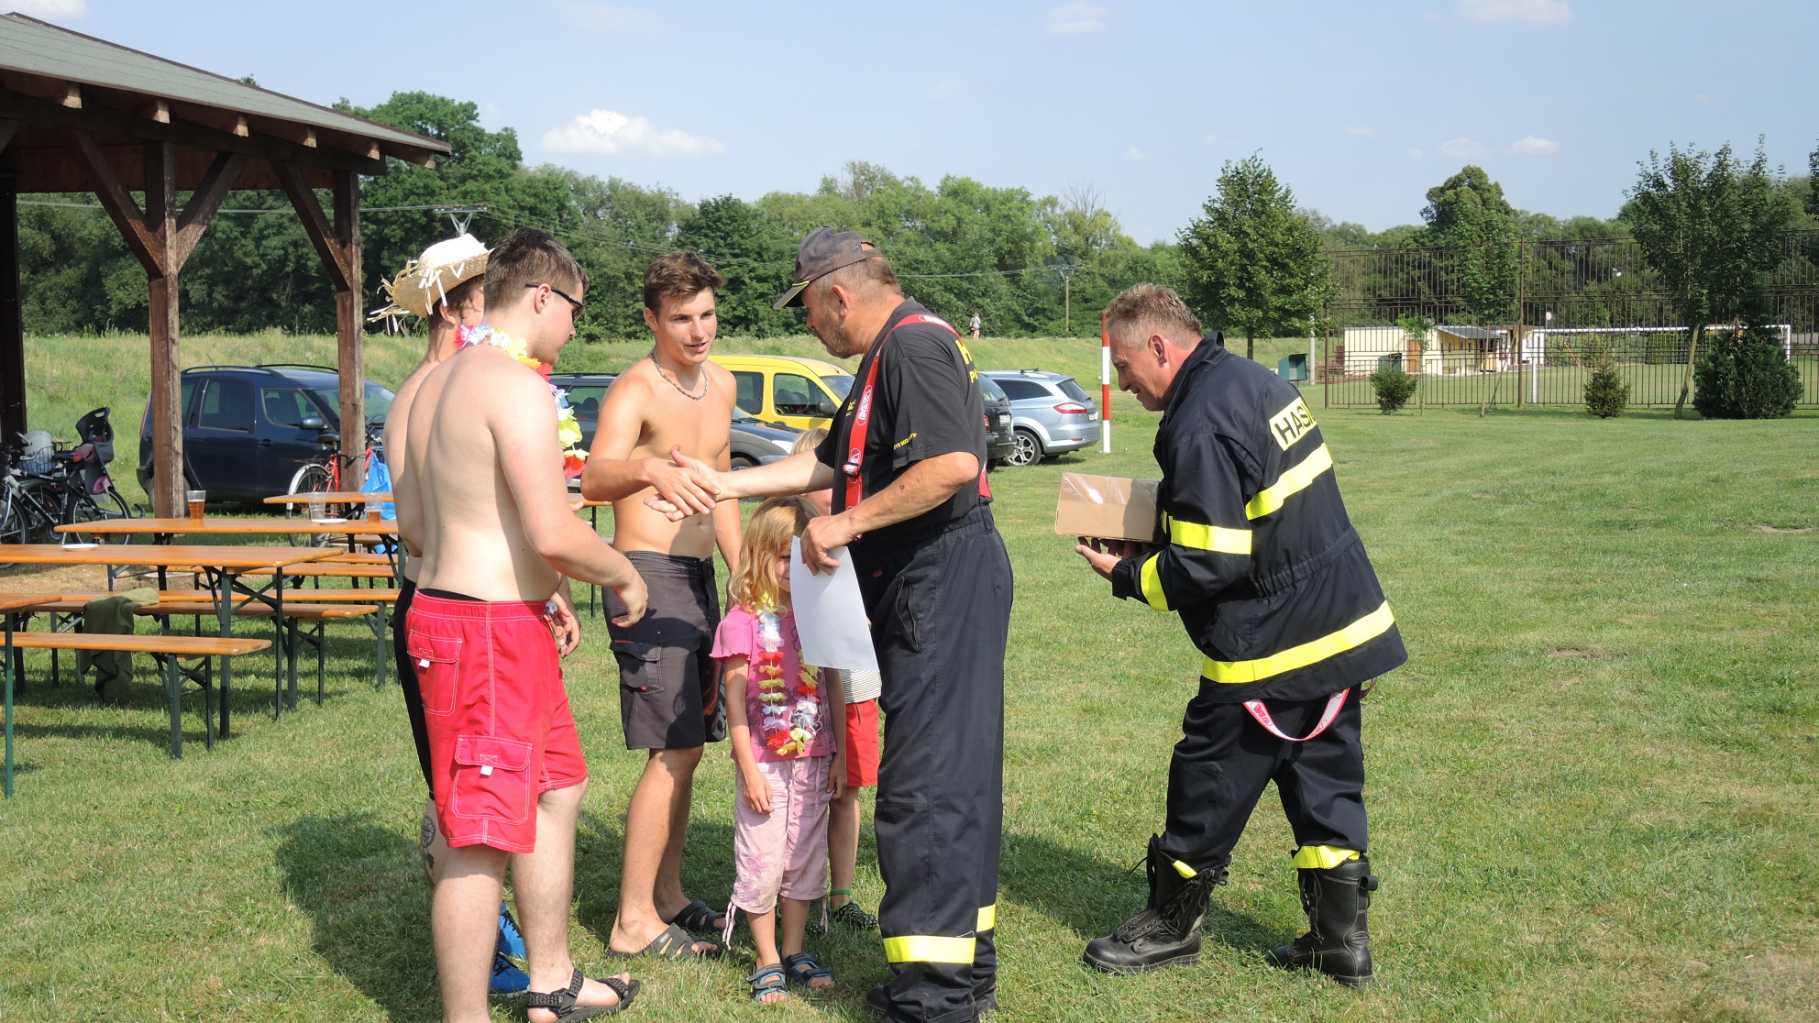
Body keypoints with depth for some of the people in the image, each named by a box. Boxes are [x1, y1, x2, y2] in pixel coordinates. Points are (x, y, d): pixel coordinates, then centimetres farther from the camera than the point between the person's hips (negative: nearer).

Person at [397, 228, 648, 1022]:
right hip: (490, 633, -11)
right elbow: (554, 534, -24)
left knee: (558, 788, 22)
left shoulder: (440, 383, 15)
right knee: (483, 840, -5)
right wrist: (624, 576, -4)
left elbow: (412, 522, 20)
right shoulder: (517, 386, -17)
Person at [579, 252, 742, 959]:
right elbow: (594, 479, -35)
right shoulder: (634, 393, -16)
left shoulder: (721, 384, 11)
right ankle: (633, 920, -4)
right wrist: (650, 468, -55)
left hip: (700, 576, 9)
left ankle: (668, 896, 25)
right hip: (650, 574, -8)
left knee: (685, 747, 14)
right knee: (675, 749, -10)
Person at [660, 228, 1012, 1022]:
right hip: (927, 591, 11)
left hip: (943, 584, -11)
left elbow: (953, 464, -27)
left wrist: (847, 523, -20)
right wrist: (726, 485, 26)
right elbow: (830, 462, 27)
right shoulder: (887, 355, 20)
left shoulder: (915, 344, -14)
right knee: (954, 776, 15)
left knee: (923, 786, -9)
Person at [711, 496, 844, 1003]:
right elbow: (735, 697, -10)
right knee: (761, 862, 2)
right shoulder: (743, 621, -10)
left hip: (813, 763, 4)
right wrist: (748, 767, -13)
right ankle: (767, 961, 15)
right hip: (765, 764, -4)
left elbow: (835, 689, 9)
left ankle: (795, 951, 26)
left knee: (805, 859, 12)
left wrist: (840, 754, 7)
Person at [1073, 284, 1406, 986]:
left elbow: (1208, 567, -22)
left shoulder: (1200, 427, -22)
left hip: (1274, 644, -9)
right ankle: (1341, 938, 20)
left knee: (1208, 783, 7)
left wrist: (1126, 575, -6)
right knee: (1326, 784, 14)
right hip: (1342, 625, 9)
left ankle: (1171, 924, 22)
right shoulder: (1257, 381, 9)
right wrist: (1152, 541, 11)